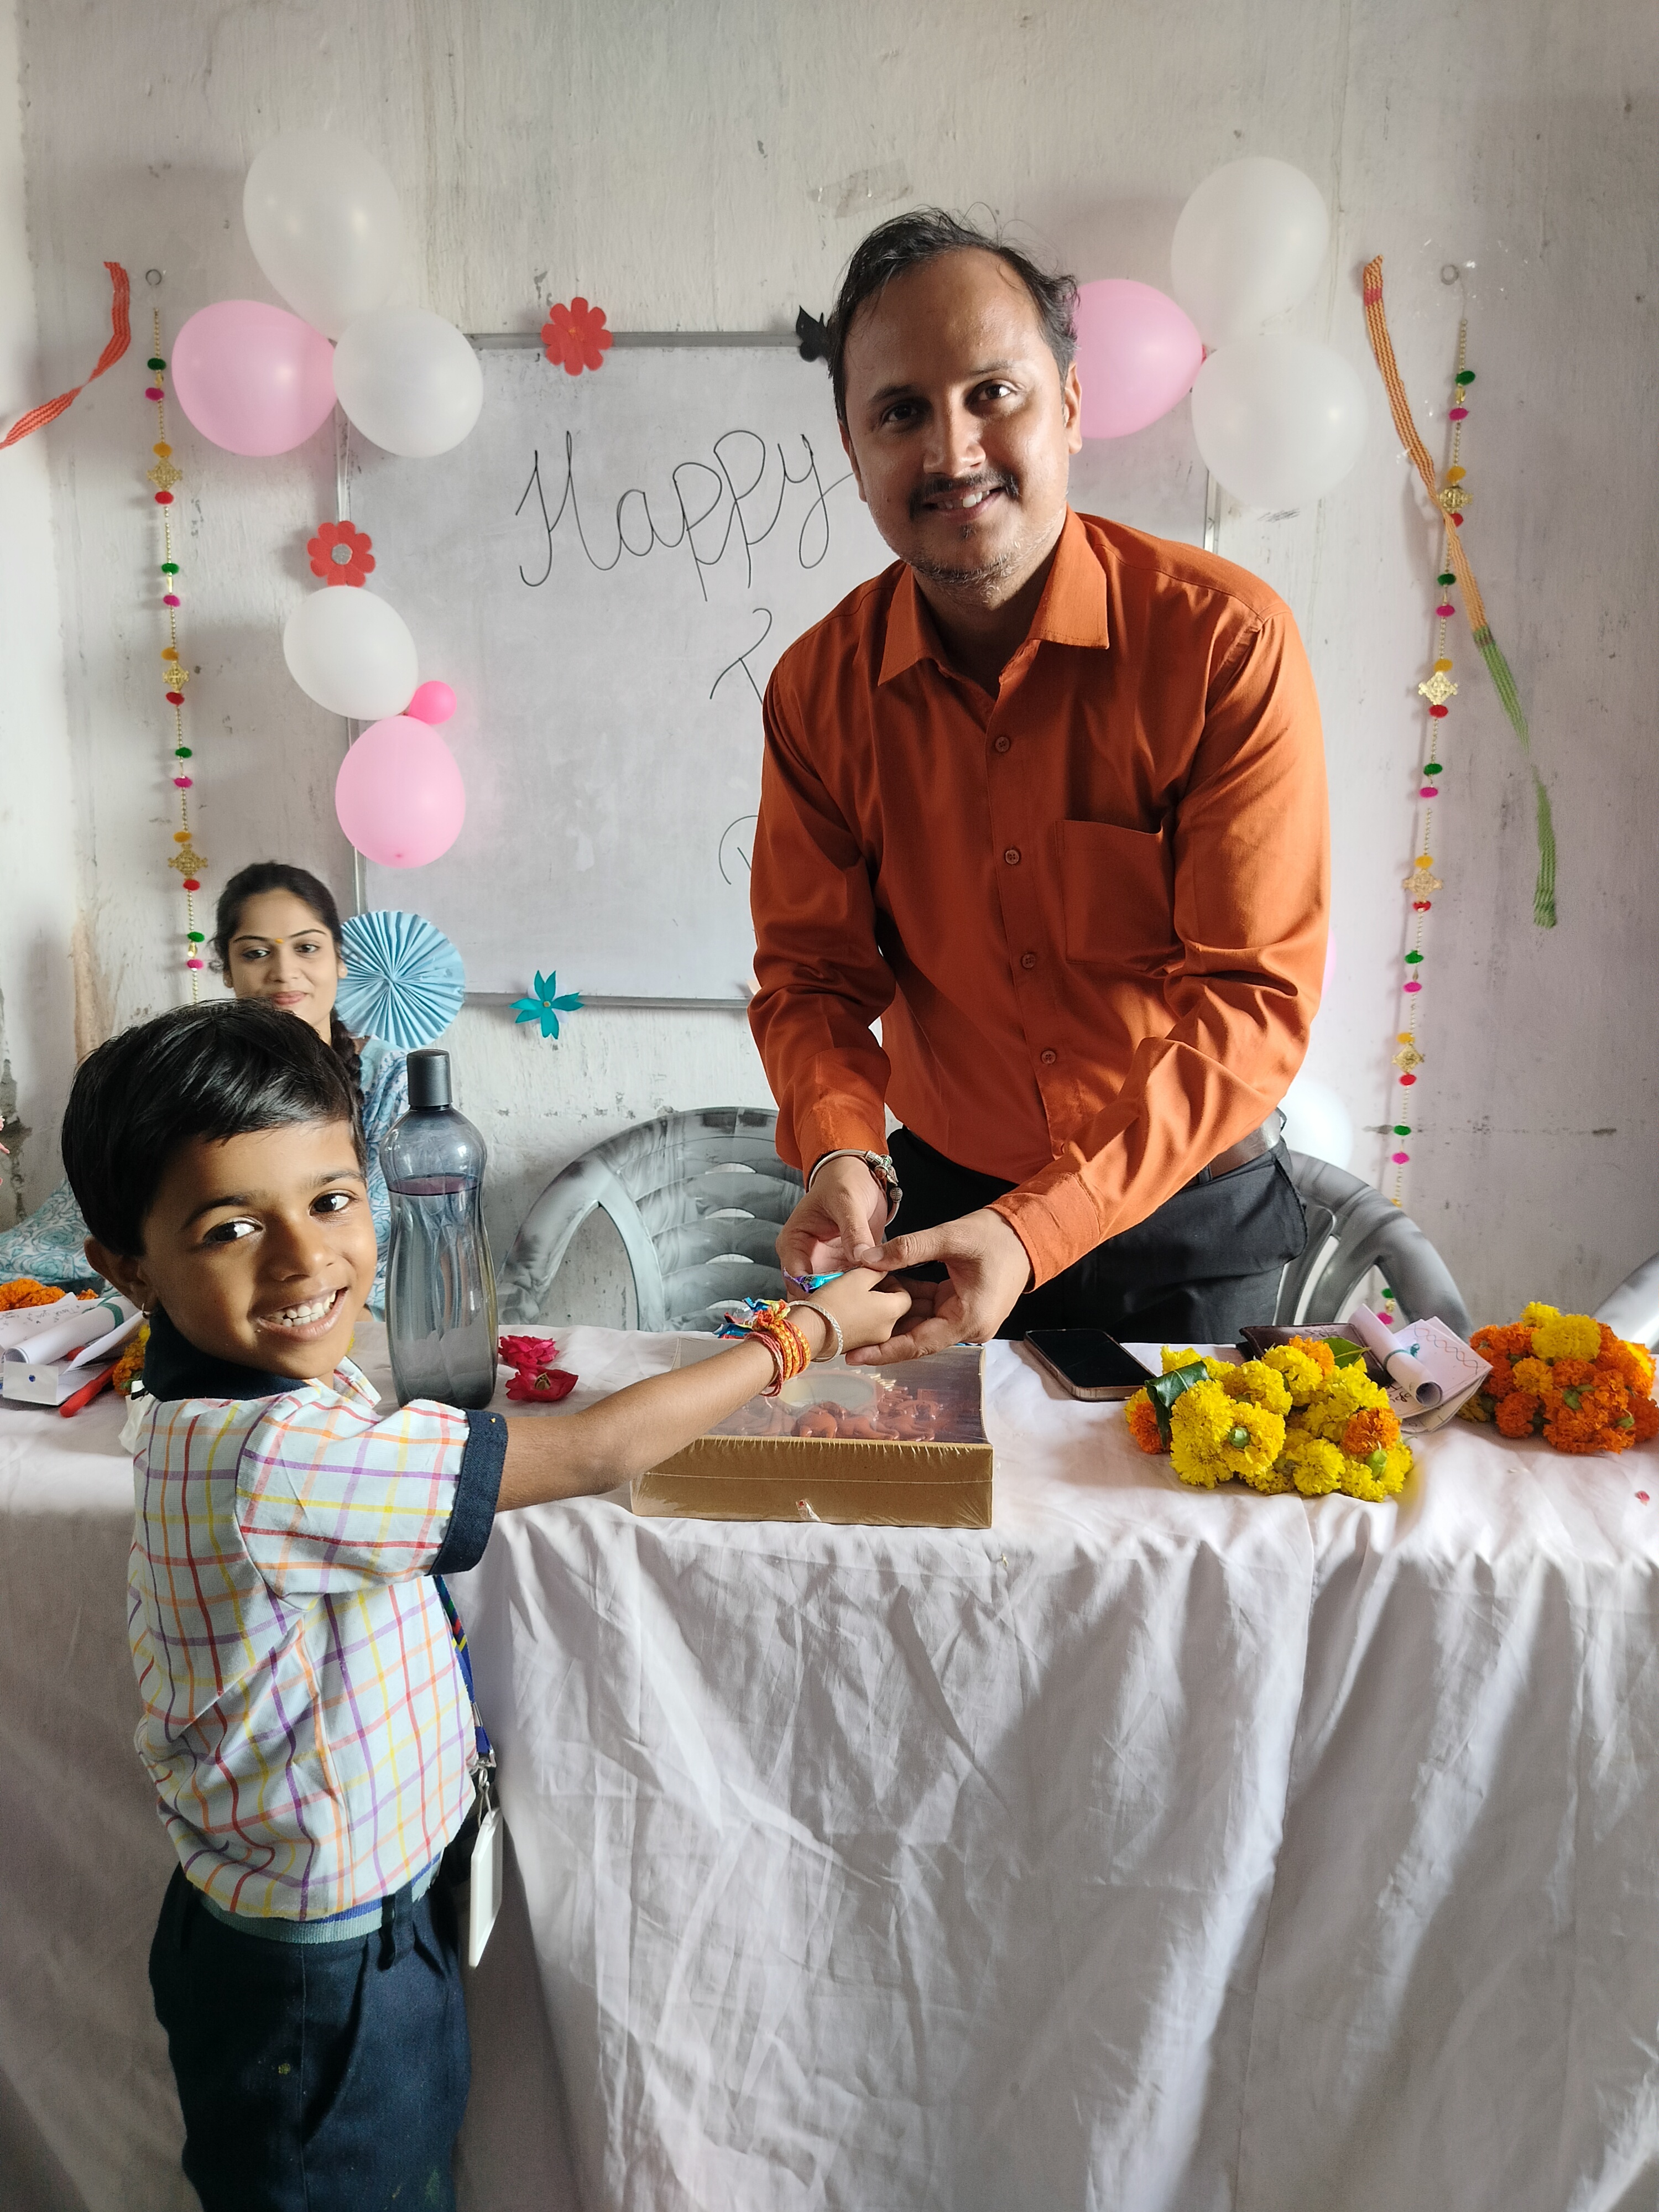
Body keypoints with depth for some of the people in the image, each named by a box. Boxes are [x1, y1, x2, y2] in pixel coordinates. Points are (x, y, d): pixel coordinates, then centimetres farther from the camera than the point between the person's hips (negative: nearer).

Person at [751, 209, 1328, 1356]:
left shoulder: (1229, 641, -19)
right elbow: (814, 970, -3)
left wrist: (1041, 1228, -32)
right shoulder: (819, 689, -8)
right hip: (942, 1200, 3)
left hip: (1191, 1220, -2)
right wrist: (840, 1152, -25)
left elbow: (1253, 995, -22)